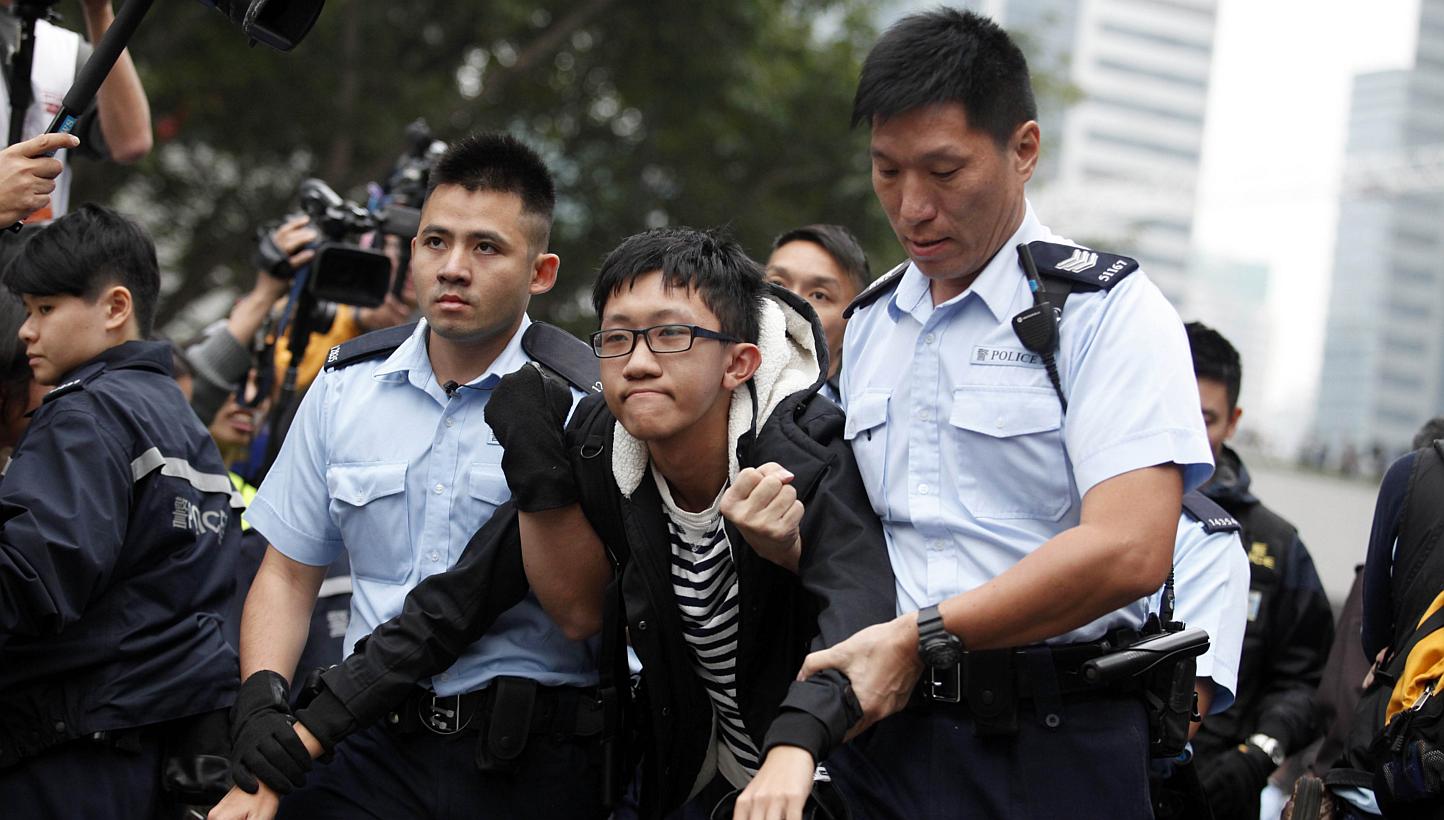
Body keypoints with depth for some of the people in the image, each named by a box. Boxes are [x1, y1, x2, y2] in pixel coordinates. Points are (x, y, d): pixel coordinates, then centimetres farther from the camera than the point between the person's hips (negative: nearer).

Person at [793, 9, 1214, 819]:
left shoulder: (1107, 310, -7)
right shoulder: (870, 325, 15)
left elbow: (1128, 552, -19)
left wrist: (919, 637, -18)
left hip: (1048, 750, -5)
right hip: (881, 730, 6)